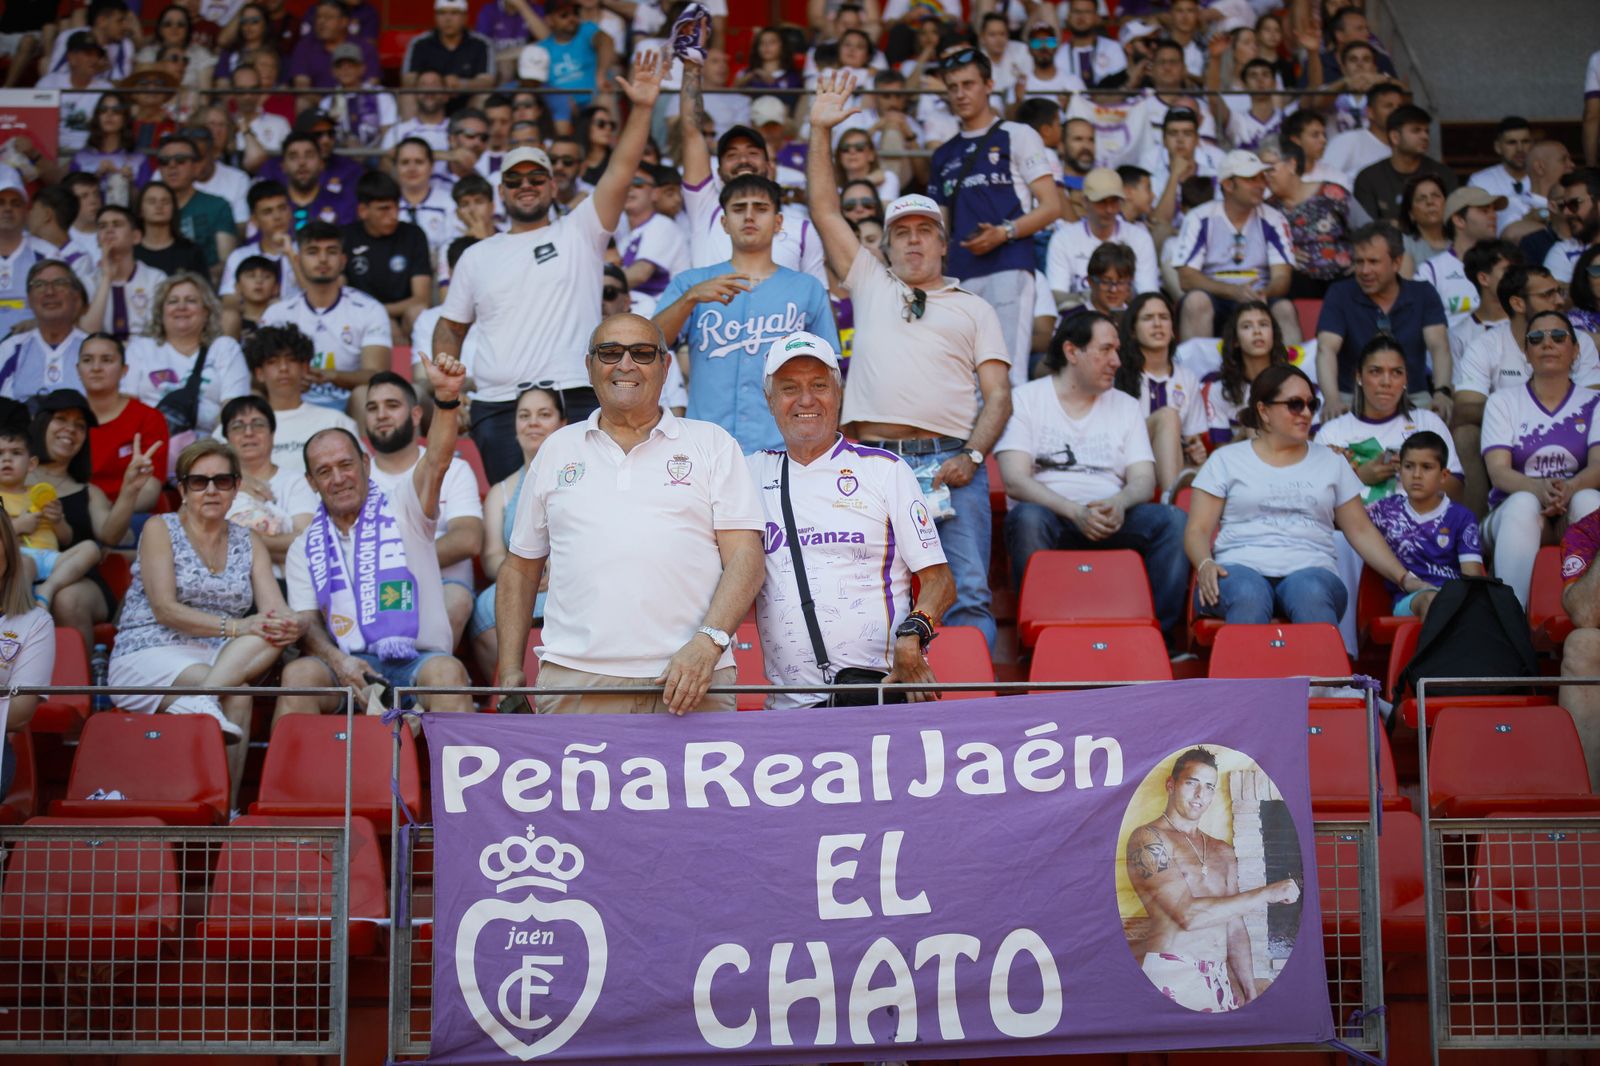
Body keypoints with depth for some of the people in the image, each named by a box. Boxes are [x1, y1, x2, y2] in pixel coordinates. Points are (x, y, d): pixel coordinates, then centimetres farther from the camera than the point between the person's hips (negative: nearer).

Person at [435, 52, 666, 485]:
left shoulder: (579, 232, 10)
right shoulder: (477, 257, 19)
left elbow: (620, 172, -2)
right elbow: (450, 327, 23)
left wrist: (642, 108, -14)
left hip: (577, 400, -2)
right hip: (499, 409, 2)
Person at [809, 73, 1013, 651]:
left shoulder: (972, 308, 19)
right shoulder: (870, 285, 23)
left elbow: (998, 394, 10)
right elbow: (824, 208, 21)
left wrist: (971, 456, -6)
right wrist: (820, 131, 16)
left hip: (948, 462, -1)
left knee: (967, 594, -9)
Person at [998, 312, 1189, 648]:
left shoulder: (1126, 406, 19)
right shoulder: (1025, 399, 7)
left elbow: (1143, 480, 8)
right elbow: (1015, 480, -7)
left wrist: (1118, 504, -18)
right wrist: (1076, 512, -22)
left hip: (1113, 520, 3)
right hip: (1051, 518, -3)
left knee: (1171, 519, -25)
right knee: (1029, 517, -37)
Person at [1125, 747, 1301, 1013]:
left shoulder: (1223, 852, 19)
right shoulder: (1148, 839, -5)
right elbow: (1188, 915, -16)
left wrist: (1250, 992, 9)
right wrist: (1268, 894, -12)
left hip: (1221, 978, 6)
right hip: (1173, 977, -6)